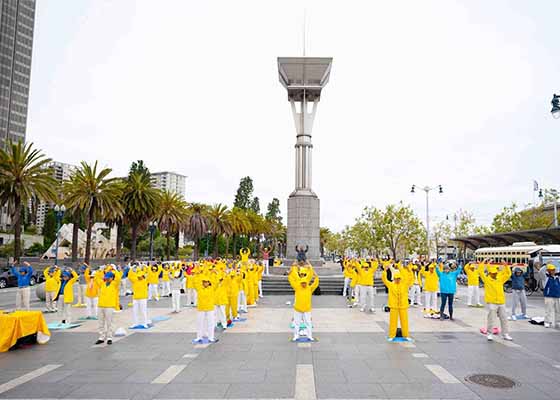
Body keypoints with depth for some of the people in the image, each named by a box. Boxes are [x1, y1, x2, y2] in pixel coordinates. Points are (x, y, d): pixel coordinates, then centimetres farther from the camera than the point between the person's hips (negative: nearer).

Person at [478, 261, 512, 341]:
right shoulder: (486, 279, 0)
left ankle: (506, 334, 19)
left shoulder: (500, 279, 13)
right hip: (491, 302, -5)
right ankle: (489, 334, 6)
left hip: (501, 302, 5)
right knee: (491, 319, -4)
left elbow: (508, 274, 18)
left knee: (504, 319, 9)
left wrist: (506, 266, 7)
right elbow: (480, 271, -8)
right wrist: (483, 263, -7)